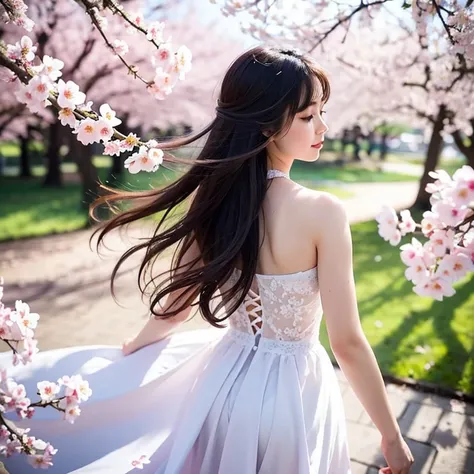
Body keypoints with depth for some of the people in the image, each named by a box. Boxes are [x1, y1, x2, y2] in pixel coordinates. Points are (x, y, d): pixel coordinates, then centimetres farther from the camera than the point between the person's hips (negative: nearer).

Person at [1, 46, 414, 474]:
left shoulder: (213, 195, -10)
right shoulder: (323, 212, -25)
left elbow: (178, 302, 1)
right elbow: (348, 343, -20)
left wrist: (130, 348, 20)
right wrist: (393, 438, -7)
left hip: (224, 377, 4)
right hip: (292, 391, -3)